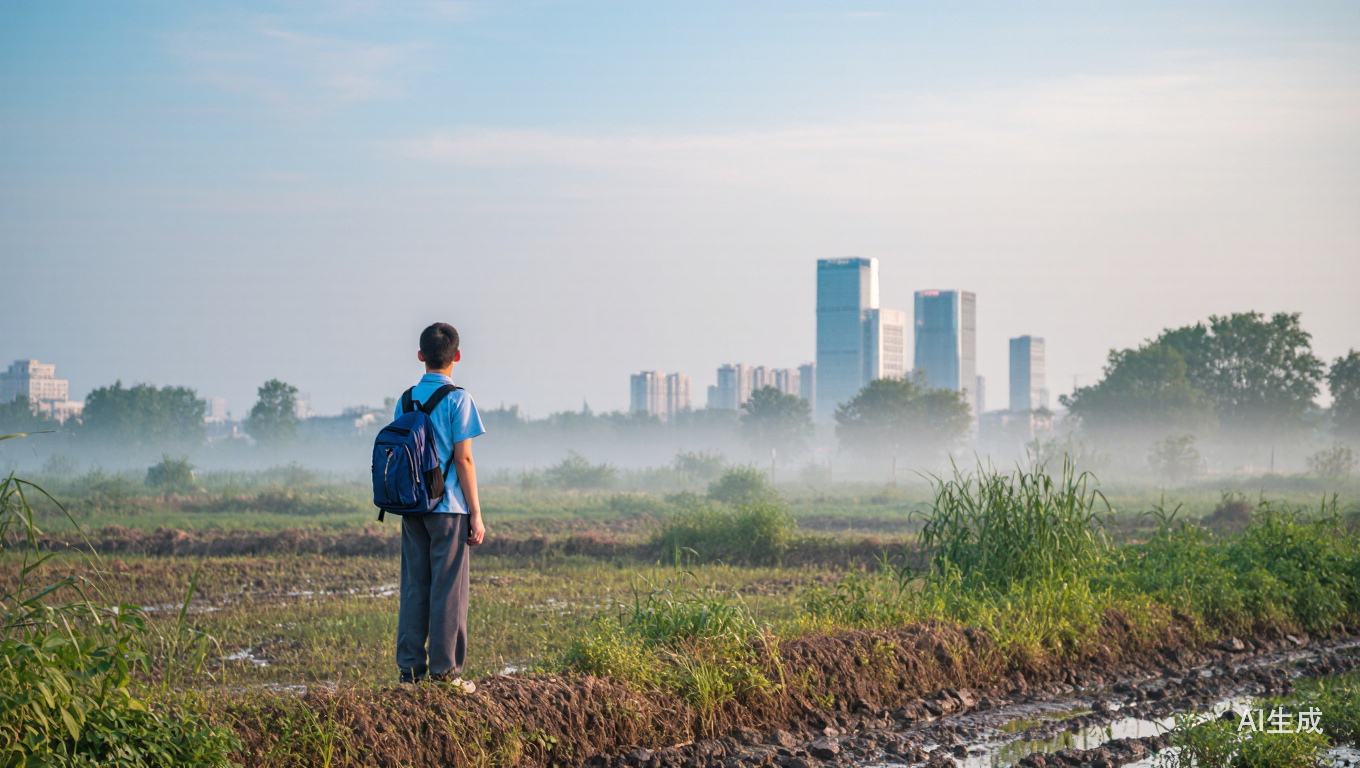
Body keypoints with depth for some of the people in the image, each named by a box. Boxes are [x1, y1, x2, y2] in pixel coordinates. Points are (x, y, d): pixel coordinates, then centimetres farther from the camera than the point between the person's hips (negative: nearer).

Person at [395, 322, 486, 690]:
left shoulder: (406, 400, 9)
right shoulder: (457, 398, -7)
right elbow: (463, 459, -10)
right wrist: (476, 514, -6)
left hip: (412, 507, 5)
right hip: (449, 507, -5)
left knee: (414, 588, 8)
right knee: (448, 589, -1)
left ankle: (411, 669, 8)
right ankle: (444, 670, -1)